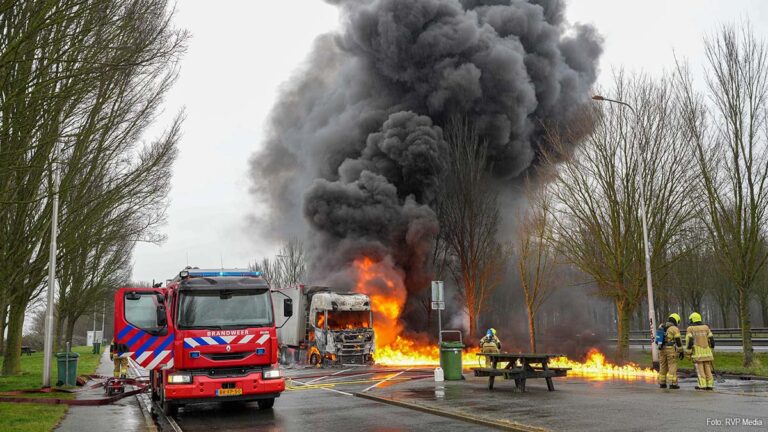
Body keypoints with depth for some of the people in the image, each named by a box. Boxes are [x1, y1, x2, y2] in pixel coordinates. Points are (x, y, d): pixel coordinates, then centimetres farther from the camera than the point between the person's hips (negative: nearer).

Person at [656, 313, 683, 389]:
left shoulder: (661, 327, 9)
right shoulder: (675, 329, -9)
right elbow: (678, 341, -10)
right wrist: (681, 352, -5)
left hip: (662, 349, 6)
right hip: (671, 350, -6)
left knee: (663, 367, 12)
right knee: (672, 367, -1)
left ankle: (662, 383, 14)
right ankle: (672, 384, -3)